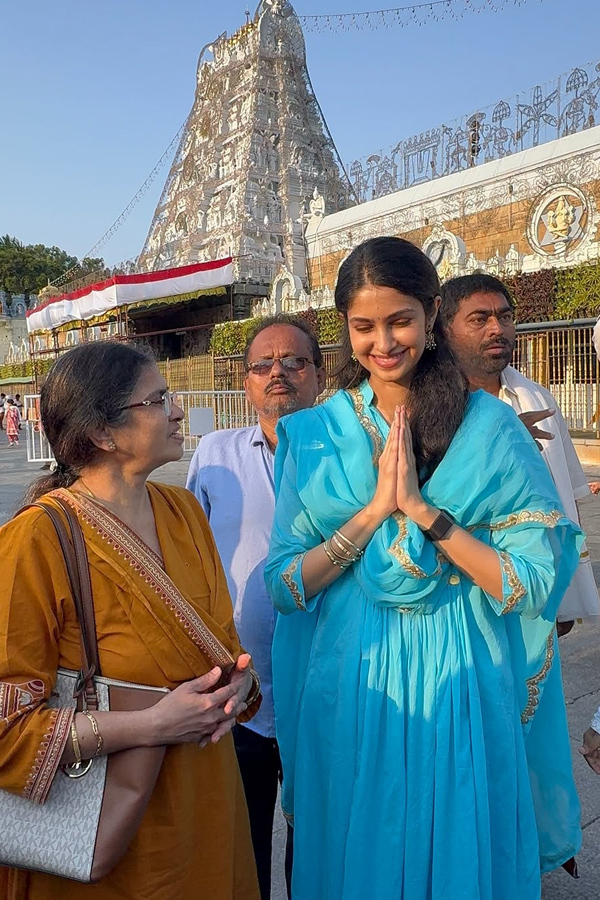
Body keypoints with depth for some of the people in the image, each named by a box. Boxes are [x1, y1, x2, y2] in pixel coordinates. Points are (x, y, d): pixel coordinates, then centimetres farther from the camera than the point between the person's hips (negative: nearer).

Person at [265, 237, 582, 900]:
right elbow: (284, 585, -7)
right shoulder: (315, 436, -2)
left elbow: (535, 585, -12)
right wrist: (376, 506, -19)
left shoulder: (490, 428, -7)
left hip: (460, 693, -1)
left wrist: (420, 508, -21)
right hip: (349, 693, 2)